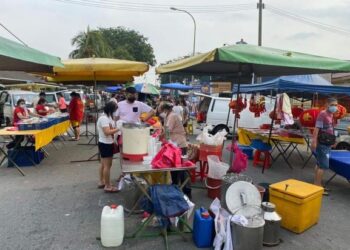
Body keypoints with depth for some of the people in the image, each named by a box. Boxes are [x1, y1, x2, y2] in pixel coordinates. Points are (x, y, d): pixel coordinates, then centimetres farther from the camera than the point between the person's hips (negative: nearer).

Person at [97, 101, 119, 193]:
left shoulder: (107, 117, 11)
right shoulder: (104, 118, -22)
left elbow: (111, 128, 12)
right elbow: (107, 132, -29)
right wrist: (118, 129, -24)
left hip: (107, 143, 11)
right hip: (105, 144, -11)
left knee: (104, 164, 20)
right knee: (107, 165, -3)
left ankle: (102, 182, 33)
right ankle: (108, 186, 5)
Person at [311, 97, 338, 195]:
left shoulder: (331, 115, 13)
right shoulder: (322, 114, -15)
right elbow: (317, 129, -22)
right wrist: (314, 142, -28)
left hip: (327, 144, 10)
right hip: (322, 144, -10)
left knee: (320, 164, 14)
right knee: (324, 166, -7)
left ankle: (317, 185, 24)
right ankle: (318, 186, 0)